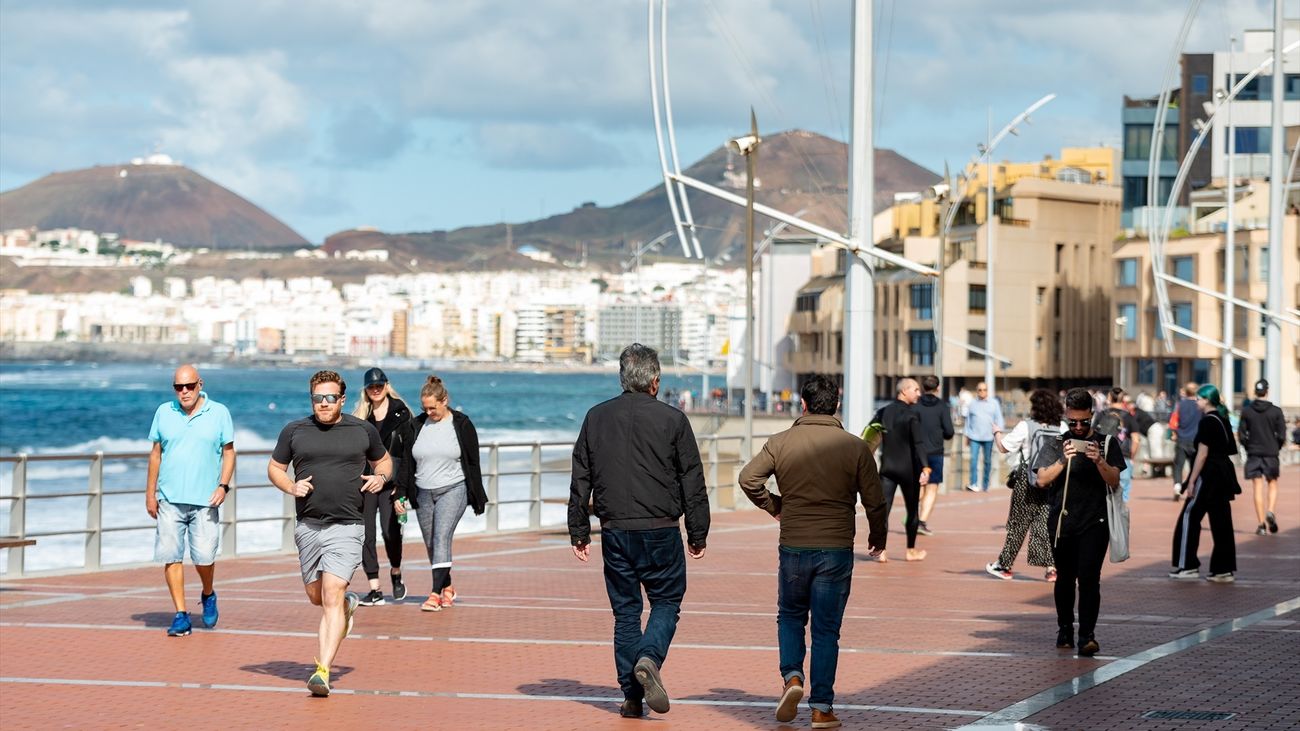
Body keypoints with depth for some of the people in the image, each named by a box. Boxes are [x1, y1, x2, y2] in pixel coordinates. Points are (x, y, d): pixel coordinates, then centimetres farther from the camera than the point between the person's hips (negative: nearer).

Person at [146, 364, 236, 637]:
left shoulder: (219, 413, 4)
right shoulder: (164, 412, 9)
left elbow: (228, 452, 8)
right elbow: (156, 454, 13)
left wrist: (223, 485, -6)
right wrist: (150, 493, 10)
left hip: (205, 501, -2)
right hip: (169, 499, 2)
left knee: (204, 557, -6)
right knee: (171, 557, -4)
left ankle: (208, 595, 25)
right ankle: (181, 615, 2)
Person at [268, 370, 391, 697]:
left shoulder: (364, 431, 5)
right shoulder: (294, 431, 6)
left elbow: (384, 460, 21)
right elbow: (275, 467, 15)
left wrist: (380, 477, -2)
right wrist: (291, 486, -5)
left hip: (346, 526, -3)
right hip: (308, 526, 3)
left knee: (332, 597, -14)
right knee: (316, 596, 14)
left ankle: (323, 671, -17)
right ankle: (349, 603, 50)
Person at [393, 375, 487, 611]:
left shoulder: (462, 425, -2)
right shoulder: (416, 426, 6)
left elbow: (473, 463, 2)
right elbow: (405, 463, 8)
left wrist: (478, 499, 3)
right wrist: (400, 494, 1)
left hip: (453, 490, -4)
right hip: (423, 494, 4)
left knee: (441, 538, -19)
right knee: (431, 545, 8)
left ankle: (435, 594, -25)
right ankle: (447, 588, 27)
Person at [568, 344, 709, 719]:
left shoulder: (596, 418, 6)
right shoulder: (673, 420, -4)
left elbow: (580, 481, 8)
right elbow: (693, 483, -1)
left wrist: (580, 532, 13)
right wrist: (698, 535, 6)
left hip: (615, 533, 3)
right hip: (661, 532, -3)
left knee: (625, 611, 9)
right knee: (666, 602, 10)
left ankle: (632, 696, 7)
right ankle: (649, 659, -17)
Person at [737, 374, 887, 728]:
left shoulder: (781, 443, -1)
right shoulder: (855, 447, -3)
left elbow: (748, 478, -9)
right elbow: (874, 501, -1)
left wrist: (773, 506, 8)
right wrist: (878, 536, 17)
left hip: (793, 548, 1)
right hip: (836, 550, -1)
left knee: (790, 616, 21)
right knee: (826, 630, 5)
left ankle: (791, 677, 0)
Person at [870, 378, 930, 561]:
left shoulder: (883, 412, 4)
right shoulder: (911, 415, -11)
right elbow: (918, 444, -20)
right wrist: (924, 468, -26)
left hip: (887, 467, 4)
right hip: (908, 468, -4)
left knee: (883, 508, -2)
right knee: (913, 510, 12)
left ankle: (880, 550, -13)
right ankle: (911, 550, 20)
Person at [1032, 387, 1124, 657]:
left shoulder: (1106, 443, 5)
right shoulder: (1055, 444, 7)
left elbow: (1114, 482, 1)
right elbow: (1042, 480, -3)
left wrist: (1099, 461, -17)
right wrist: (1064, 460, -18)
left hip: (1094, 523, -2)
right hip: (1061, 522, 2)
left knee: (1089, 577, -13)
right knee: (1065, 579, 11)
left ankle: (1087, 635, -17)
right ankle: (1065, 631, 24)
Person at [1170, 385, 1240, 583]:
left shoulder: (1207, 422, -13)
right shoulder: (1223, 420, 13)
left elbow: (1202, 454, -17)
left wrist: (1191, 481, -15)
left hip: (1208, 476, -9)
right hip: (1223, 475, 9)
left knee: (1189, 517, -1)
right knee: (1221, 522, 8)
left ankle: (1187, 566, 0)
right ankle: (1225, 570, 8)